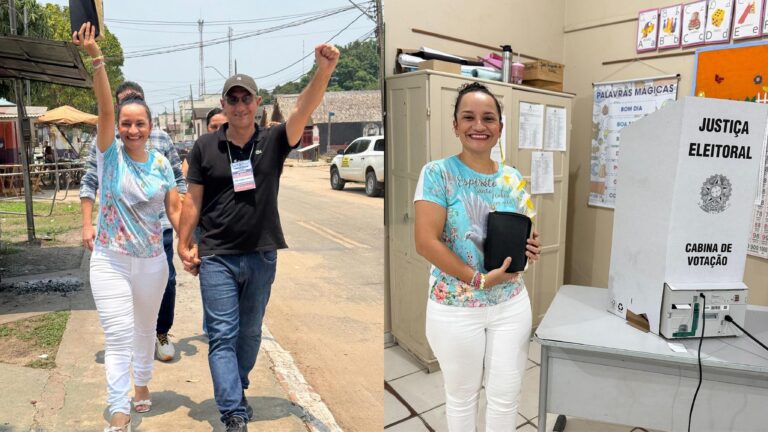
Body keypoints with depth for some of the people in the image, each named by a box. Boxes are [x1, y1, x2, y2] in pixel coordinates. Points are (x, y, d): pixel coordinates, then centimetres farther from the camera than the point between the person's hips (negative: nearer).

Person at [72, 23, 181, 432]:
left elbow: (174, 208, 2)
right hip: (110, 261, -3)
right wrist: (96, 58, -31)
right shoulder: (110, 153, -6)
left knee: (145, 329, 19)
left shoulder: (161, 163, 0)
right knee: (118, 337, -5)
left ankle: (142, 385, 40)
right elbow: (104, 109, -20)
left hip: (152, 261, 3)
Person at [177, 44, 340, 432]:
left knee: (250, 333, 17)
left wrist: (324, 71, -34)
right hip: (216, 257, -1)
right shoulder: (205, 146, 0)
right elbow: (193, 199, 4)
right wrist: (184, 245, 4)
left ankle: (236, 391, 40)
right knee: (222, 335, -1)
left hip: (261, 256, 1)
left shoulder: (273, 142, -2)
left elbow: (303, 110, -19)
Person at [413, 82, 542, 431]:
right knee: (461, 395, 16)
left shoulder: (513, 178, 3)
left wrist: (530, 249, -10)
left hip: (511, 304, 4)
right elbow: (425, 242, -20)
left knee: (506, 395, 16)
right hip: (454, 308, -4)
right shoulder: (437, 173, -12)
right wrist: (480, 279, -22)